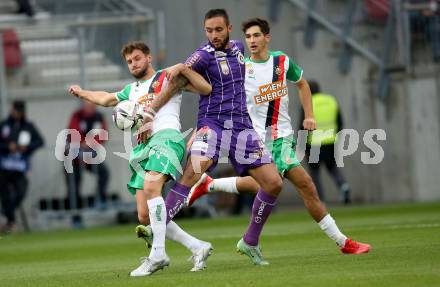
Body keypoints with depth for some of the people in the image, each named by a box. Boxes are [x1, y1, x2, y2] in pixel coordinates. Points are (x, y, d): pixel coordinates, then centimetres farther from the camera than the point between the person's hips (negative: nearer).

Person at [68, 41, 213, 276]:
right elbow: (105, 98, 49)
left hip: (166, 136, -7)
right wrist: (82, 93, 61)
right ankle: (198, 248, 0)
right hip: (142, 147, 7)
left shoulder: (166, 77, 13)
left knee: (151, 186, -34)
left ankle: (157, 254, -36)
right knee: (144, 216, -6)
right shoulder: (131, 90, 31)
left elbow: (205, 89, 5)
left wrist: (183, 69, -6)